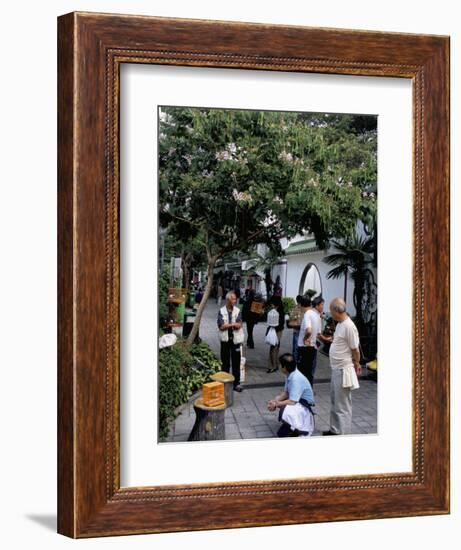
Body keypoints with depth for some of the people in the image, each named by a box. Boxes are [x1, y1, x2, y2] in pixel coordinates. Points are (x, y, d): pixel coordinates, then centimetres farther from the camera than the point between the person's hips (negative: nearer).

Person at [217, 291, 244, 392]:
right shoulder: (221, 311, -2)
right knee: (225, 362, 8)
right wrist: (233, 324, -10)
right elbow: (221, 326, -11)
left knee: (236, 362, 2)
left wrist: (227, 324, -14)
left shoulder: (237, 311, 1)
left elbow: (239, 325, -10)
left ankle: (237, 383, 9)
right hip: (225, 339, 0)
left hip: (236, 339, 1)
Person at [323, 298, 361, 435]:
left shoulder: (349, 326, -22)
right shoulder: (340, 324, 7)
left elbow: (355, 350, -14)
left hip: (343, 371, -10)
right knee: (335, 402, 21)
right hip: (336, 369, 10)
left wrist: (357, 365, -2)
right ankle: (335, 430, 34)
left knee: (343, 406, -1)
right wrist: (327, 339, 30)